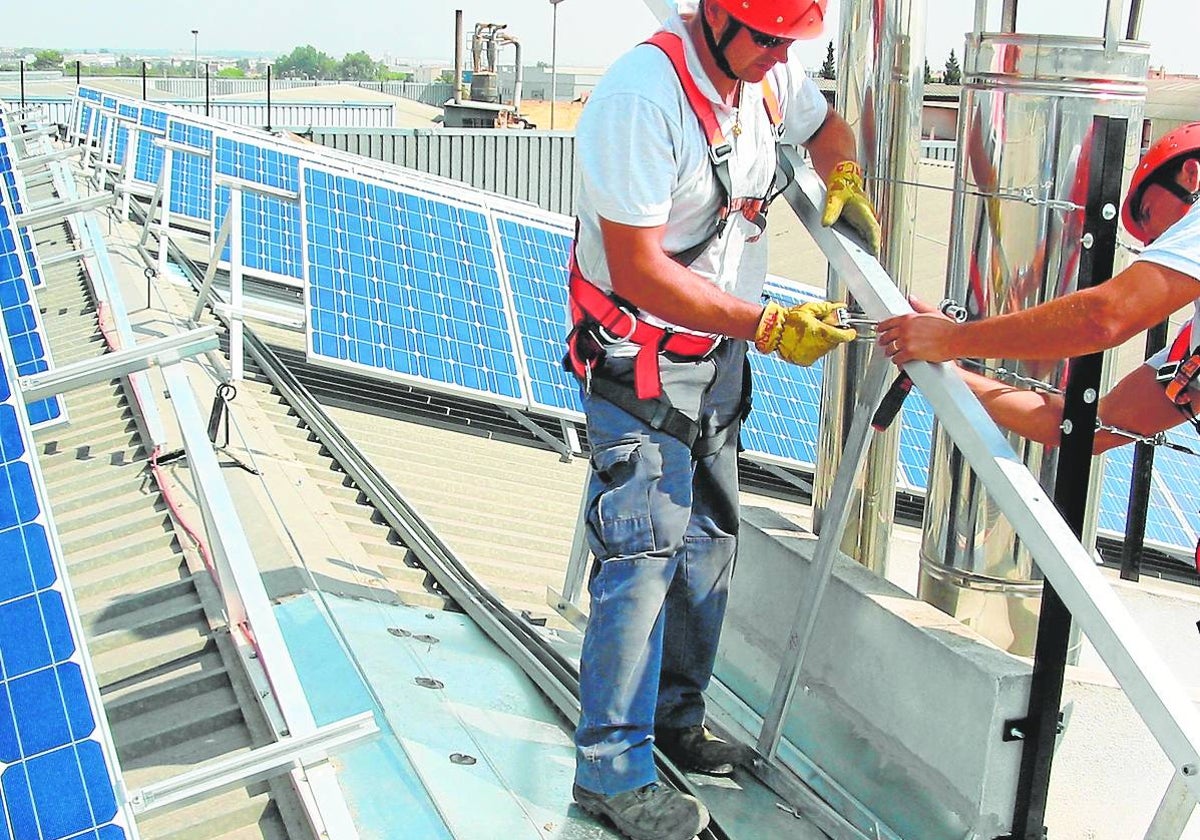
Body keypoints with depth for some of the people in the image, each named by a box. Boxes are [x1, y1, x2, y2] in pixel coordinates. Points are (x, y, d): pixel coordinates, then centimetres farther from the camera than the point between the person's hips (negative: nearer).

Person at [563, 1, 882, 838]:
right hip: (640, 364, -8)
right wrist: (769, 325, -30)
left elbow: (825, 125, 23)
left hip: (719, 355, 8)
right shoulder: (641, 95, -25)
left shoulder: (770, 74, -1)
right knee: (643, 558, -9)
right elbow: (641, 274, -27)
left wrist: (843, 179, 0)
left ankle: (676, 718, 31)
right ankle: (611, 770, 4)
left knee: (708, 545, 14)